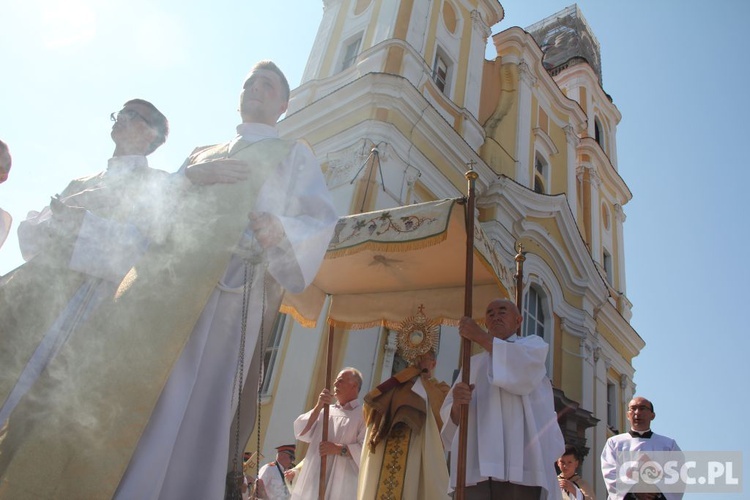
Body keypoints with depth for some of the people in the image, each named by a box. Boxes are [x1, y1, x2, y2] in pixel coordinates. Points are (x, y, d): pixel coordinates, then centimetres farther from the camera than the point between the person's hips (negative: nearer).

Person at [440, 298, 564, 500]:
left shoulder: (533, 344, 18)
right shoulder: (474, 362, 26)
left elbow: (525, 369, -9)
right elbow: (449, 414, 13)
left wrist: (480, 336, -4)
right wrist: (457, 405, -11)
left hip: (520, 461, -3)